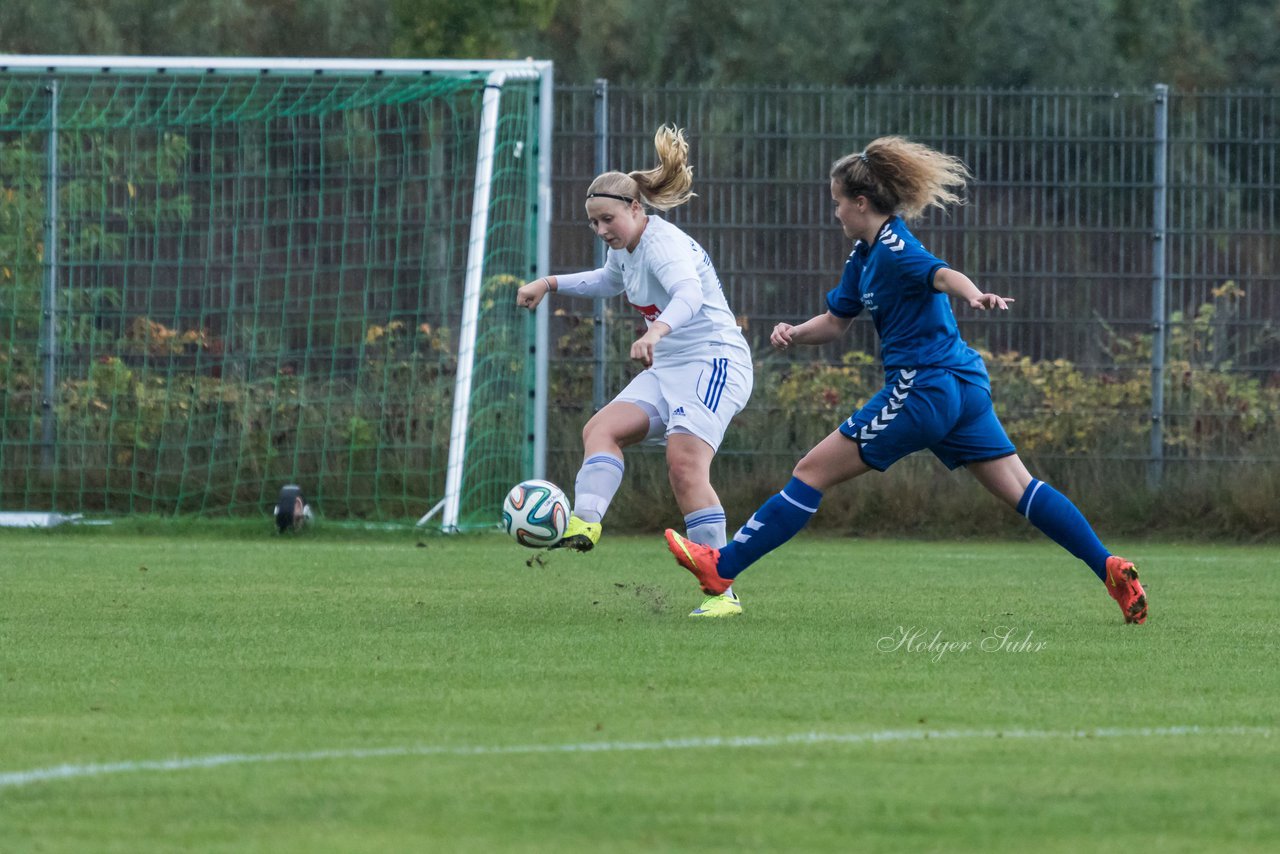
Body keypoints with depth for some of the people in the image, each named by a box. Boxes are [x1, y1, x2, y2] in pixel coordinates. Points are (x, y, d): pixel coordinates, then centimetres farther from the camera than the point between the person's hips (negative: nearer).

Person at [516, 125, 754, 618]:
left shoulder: (663, 244, -18)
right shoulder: (625, 247, 11)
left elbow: (689, 294, -40)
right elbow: (610, 281, 37)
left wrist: (657, 329, -58)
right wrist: (550, 284, 29)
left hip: (714, 361, -10)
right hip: (668, 368, 10)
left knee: (685, 466, -22)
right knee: (602, 429, -9)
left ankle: (722, 592, -22)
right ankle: (586, 522, -30)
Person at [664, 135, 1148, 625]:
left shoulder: (893, 250, -15)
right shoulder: (864, 254, 15)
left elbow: (943, 275, -34)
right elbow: (835, 321, 22)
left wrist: (974, 295, -56)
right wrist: (794, 334, 2)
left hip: (924, 390, -10)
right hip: (963, 384, 10)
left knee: (813, 472, -3)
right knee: (1018, 489, 7)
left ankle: (722, 568, 0)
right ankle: (1110, 569, -1)